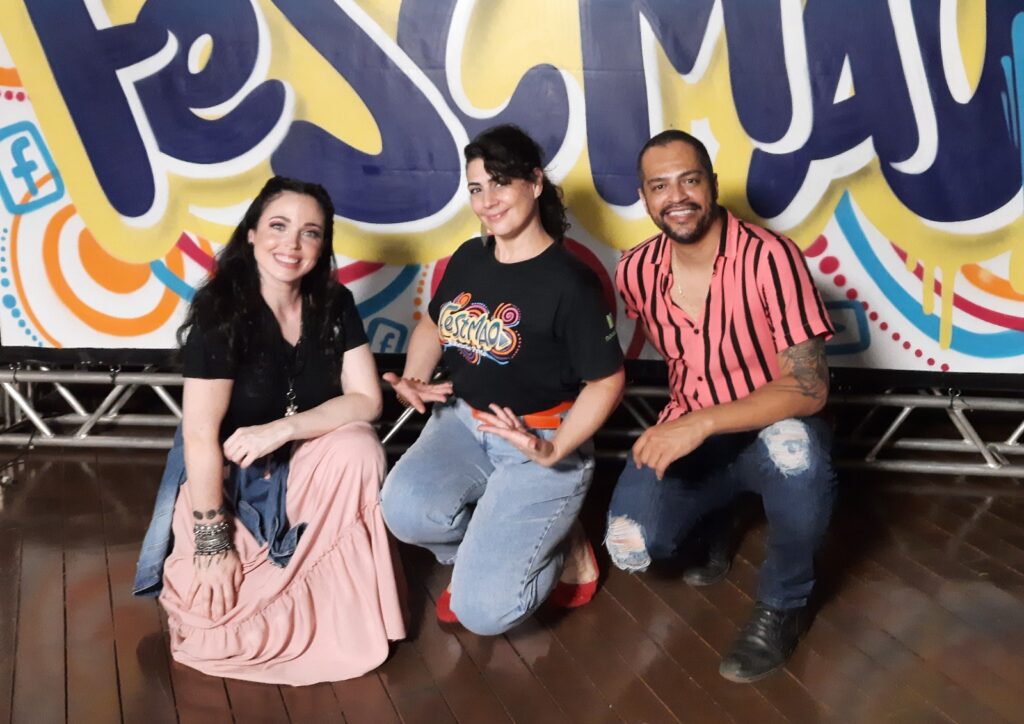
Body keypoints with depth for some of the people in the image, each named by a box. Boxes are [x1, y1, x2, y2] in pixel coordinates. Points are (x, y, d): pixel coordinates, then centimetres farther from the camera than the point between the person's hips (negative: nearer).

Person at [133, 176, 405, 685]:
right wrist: (213, 540, -23)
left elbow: (365, 400, -12)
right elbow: (201, 435, -23)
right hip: (224, 473, -3)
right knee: (214, 622, -20)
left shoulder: (334, 305, -8)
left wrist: (283, 429, -27)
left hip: (302, 464, 4)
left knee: (358, 445, -30)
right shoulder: (221, 312, -22)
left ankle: (331, 598, -10)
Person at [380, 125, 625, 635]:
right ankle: (482, 550, 7)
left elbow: (607, 381, -10)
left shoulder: (569, 281, -15)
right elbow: (433, 324, 22)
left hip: (540, 439, -5)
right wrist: (412, 380, 0)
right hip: (463, 422, 6)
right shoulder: (468, 259, 5)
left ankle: (557, 551, 15)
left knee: (482, 611, -18)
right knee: (405, 510, -28)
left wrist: (553, 452, -25)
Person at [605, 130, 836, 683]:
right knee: (629, 548, -22)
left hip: (768, 433, -3)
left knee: (795, 445, -40)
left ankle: (783, 605, -11)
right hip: (687, 436, 4)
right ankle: (713, 521, 17)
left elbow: (808, 388, -26)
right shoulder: (636, 271, -6)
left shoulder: (769, 258, -21)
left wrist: (702, 423, -34)